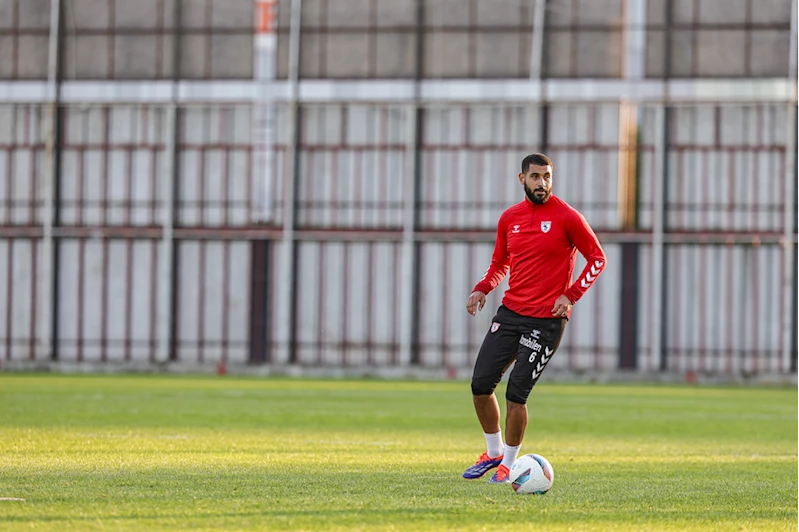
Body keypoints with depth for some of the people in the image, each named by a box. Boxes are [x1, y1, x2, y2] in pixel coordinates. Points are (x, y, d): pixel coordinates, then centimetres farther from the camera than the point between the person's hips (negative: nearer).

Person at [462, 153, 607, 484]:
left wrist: (571, 295, -10)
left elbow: (597, 258, 0)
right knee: (481, 384, 0)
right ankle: (494, 452, 20)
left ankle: (509, 464, 8)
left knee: (516, 392, -9)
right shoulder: (509, 218, 9)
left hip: (546, 320, -5)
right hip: (509, 312, 5)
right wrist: (483, 288, 3)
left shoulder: (567, 217, -6)